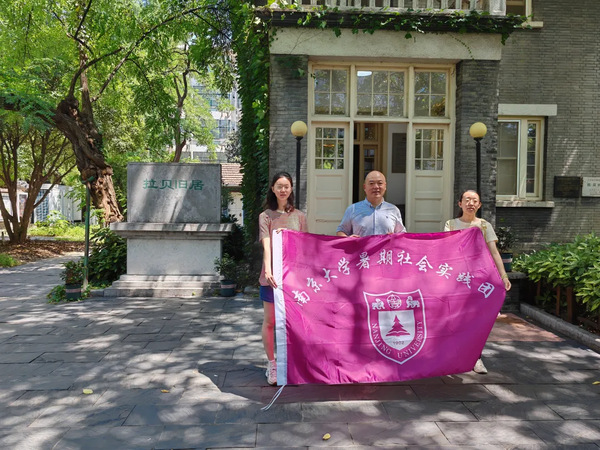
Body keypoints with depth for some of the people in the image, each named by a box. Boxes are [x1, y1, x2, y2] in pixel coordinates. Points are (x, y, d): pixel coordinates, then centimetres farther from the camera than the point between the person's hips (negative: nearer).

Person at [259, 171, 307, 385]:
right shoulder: (266, 216, 0)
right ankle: (271, 364, 18)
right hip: (272, 275, -2)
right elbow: (266, 245, -13)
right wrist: (268, 269, -28)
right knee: (270, 321, 6)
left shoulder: (299, 216, 8)